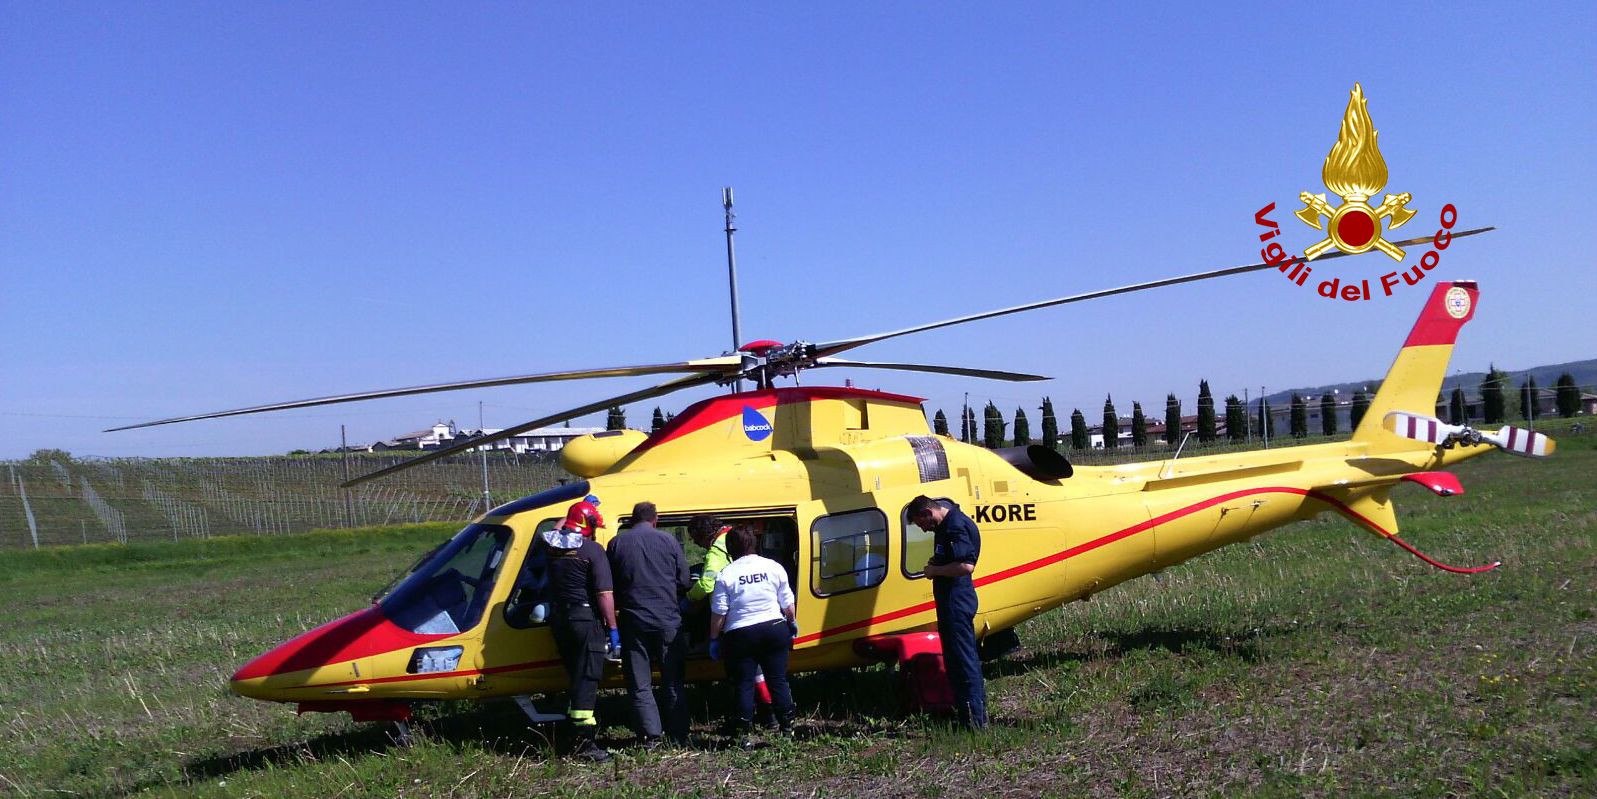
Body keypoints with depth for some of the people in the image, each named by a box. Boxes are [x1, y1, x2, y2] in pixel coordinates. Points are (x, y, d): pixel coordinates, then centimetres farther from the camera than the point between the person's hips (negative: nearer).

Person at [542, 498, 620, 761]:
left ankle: (575, 727, 26)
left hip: (558, 618, 7)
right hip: (586, 619, -7)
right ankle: (584, 741, -12)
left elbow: (555, 530, 33)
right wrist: (612, 627, -10)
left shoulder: (552, 544, 5)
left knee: (576, 675, 19)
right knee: (587, 679, -7)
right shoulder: (592, 550, -12)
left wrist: (579, 507, 41)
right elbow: (604, 593, -16)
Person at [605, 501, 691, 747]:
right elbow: (684, 581, 3)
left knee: (639, 684, 7)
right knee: (673, 681, 11)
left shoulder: (617, 543, 1)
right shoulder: (668, 540, 0)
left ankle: (650, 736, 3)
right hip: (667, 621, 0)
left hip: (633, 623, 0)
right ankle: (678, 736, 13)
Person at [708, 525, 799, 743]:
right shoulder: (774, 567, 0)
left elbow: (719, 613, -8)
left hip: (740, 634, -2)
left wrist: (714, 639, 4)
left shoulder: (726, 575, -8)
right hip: (775, 628, 2)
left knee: (744, 683, 6)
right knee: (778, 680, 11)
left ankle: (742, 730, 6)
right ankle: (787, 726, 14)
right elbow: (787, 604, 6)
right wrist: (792, 623, 24)